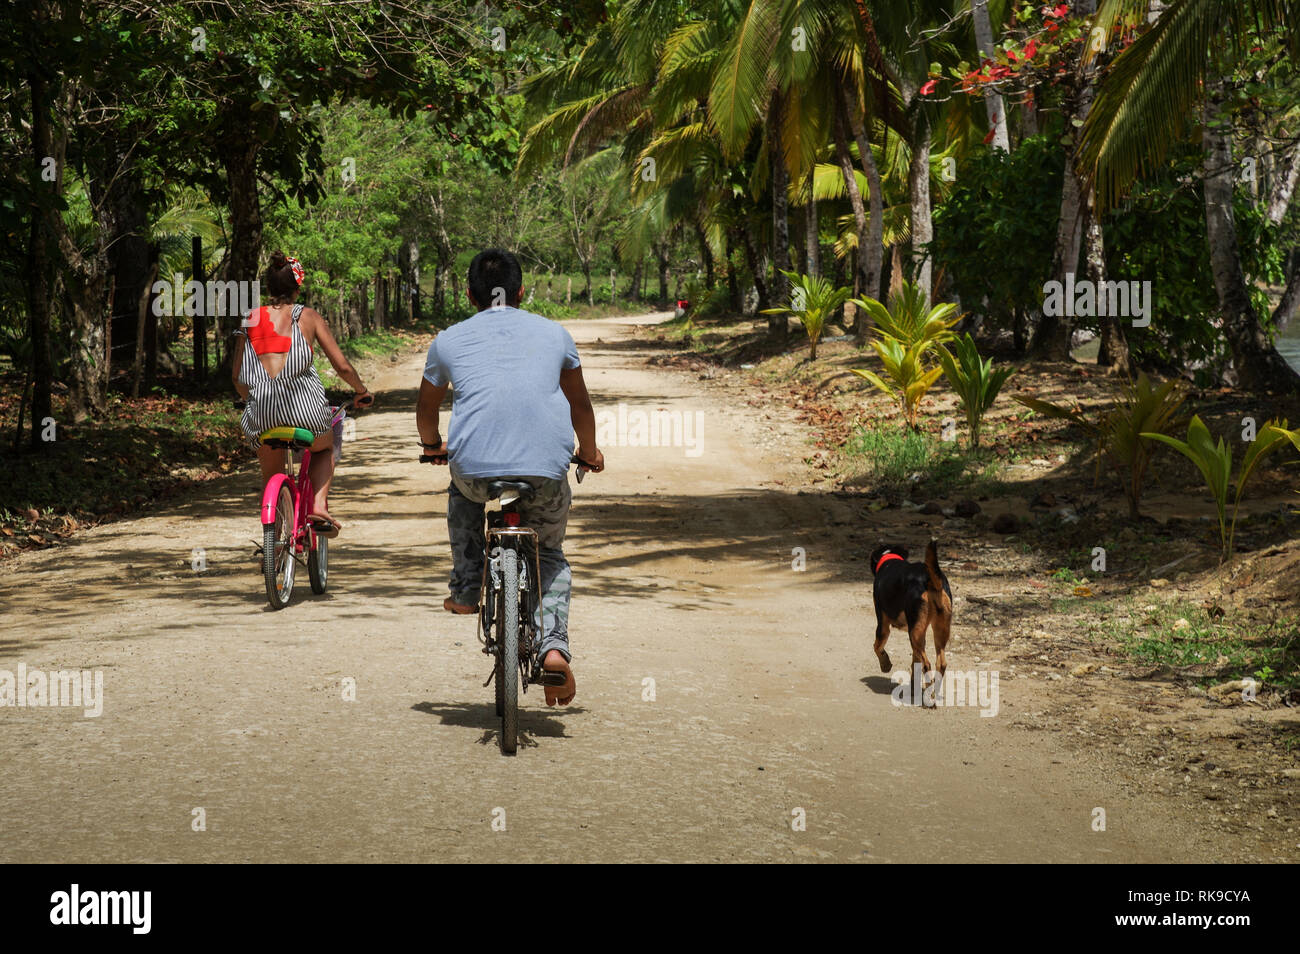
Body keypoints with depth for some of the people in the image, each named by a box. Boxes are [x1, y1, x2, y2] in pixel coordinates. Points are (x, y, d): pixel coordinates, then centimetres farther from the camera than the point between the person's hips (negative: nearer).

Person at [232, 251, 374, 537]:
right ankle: (318, 506, 7)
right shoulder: (308, 317, 6)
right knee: (325, 449, 31)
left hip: (262, 413, 2)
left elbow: (236, 376, 13)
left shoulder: (251, 319, 12)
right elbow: (342, 366, 4)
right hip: (304, 407, -2)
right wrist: (362, 392, 22)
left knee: (270, 478, 24)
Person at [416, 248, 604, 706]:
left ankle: (466, 589, 33)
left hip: (475, 466, 0)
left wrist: (434, 447, 52)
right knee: (550, 555, 23)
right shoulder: (554, 333, 19)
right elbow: (580, 406, 32)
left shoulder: (449, 340, 17)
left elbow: (426, 412, 31)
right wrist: (589, 452, 50)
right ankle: (554, 647, 1)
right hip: (546, 471, 0)